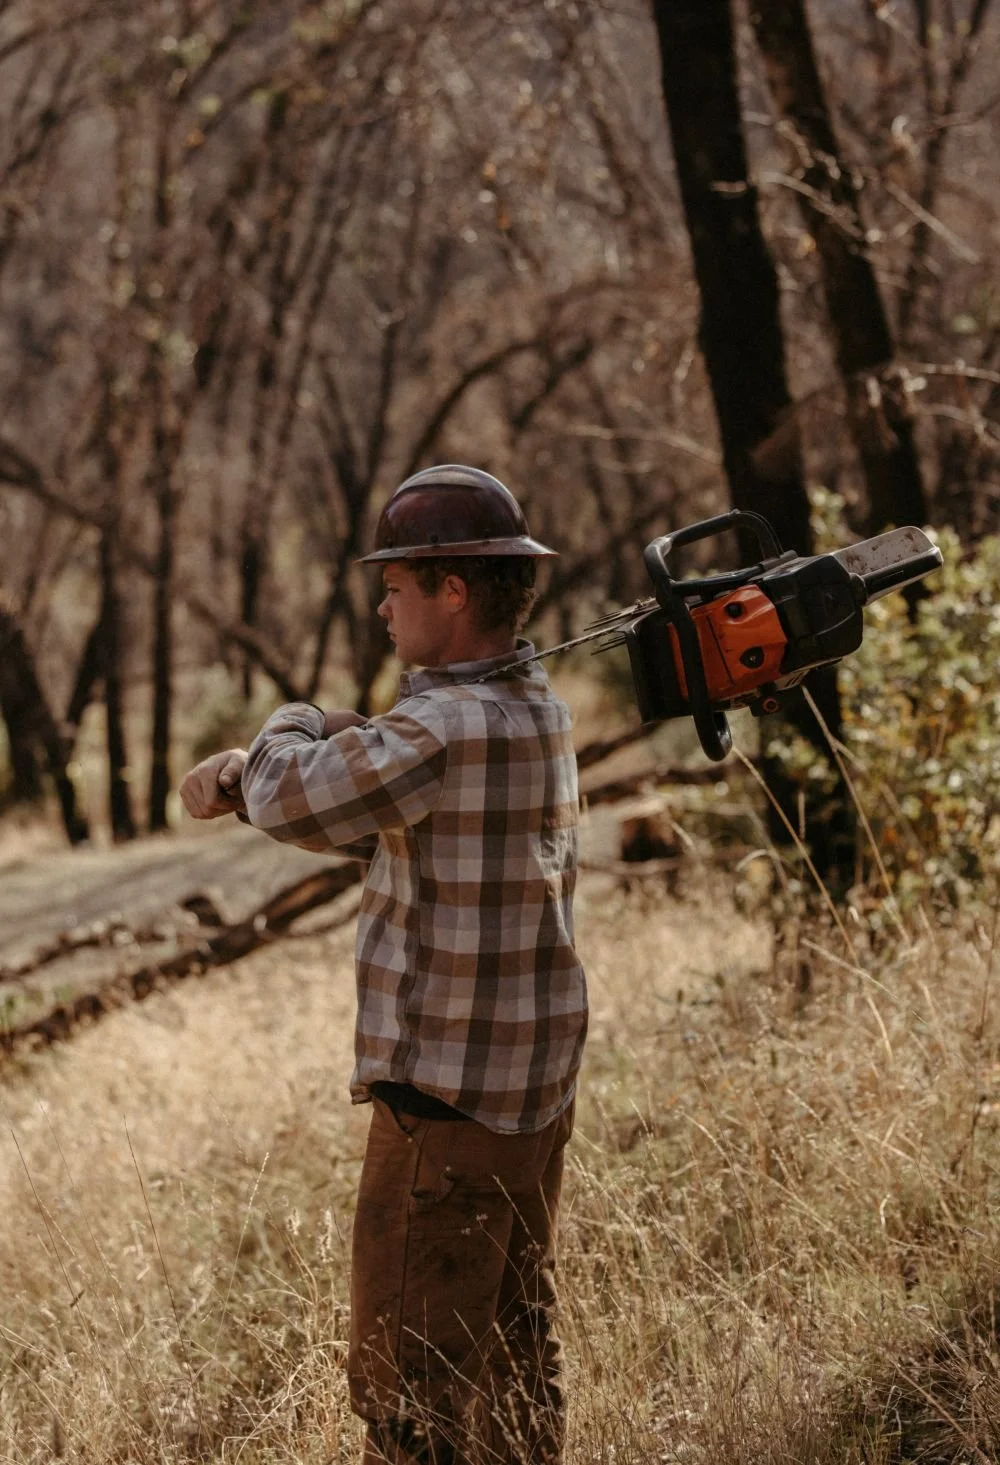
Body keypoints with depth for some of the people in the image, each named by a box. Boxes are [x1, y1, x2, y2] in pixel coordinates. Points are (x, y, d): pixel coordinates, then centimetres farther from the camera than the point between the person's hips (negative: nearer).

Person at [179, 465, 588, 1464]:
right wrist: (240, 772, 2)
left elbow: (291, 799, -16)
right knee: (514, 1356, 17)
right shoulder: (534, 708, 8)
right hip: (534, 1084, 9)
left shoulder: (452, 728, -23)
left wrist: (293, 725, 5)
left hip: (446, 1100, -9)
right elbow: (362, 801, 15)